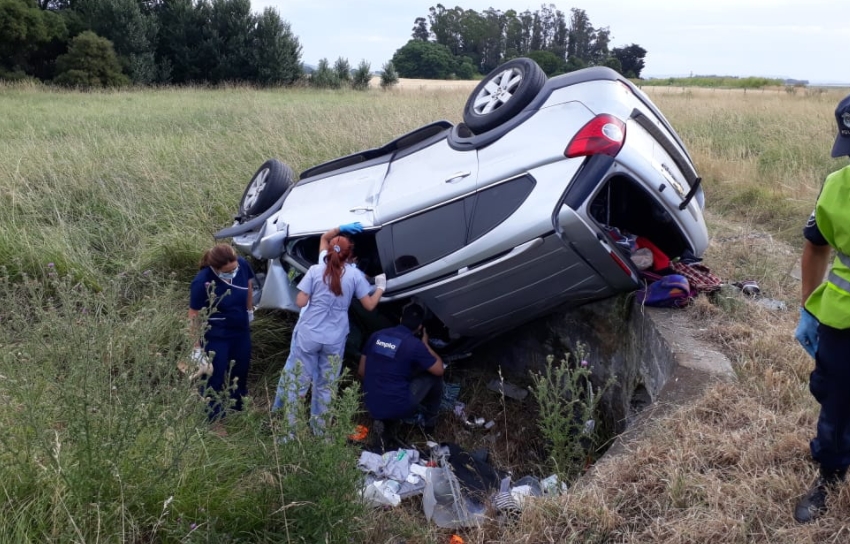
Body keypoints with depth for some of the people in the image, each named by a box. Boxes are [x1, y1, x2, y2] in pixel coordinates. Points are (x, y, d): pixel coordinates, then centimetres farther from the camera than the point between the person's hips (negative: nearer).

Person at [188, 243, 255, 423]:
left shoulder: (243, 265, -17)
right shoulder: (202, 282, -30)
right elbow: (194, 316, -19)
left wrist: (249, 310, 17)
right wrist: (198, 346, -15)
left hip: (241, 331, 5)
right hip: (215, 337, -5)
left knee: (241, 370, 24)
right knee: (214, 378, 10)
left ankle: (240, 406, 50)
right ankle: (214, 420, 31)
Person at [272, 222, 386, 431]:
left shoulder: (316, 270, -7)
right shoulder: (355, 275, -5)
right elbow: (370, 305, -1)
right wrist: (381, 287, 19)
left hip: (308, 335, -1)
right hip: (334, 340, 1)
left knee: (296, 380, 10)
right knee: (325, 386, 15)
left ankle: (286, 426, 16)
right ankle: (319, 429, 26)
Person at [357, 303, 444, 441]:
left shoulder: (376, 336, 3)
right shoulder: (415, 344, -12)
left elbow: (361, 371, 11)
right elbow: (439, 369, 1)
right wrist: (425, 344, 14)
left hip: (372, 407, 6)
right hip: (398, 408, -6)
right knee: (433, 375, 11)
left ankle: (383, 420, 21)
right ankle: (429, 422, 25)